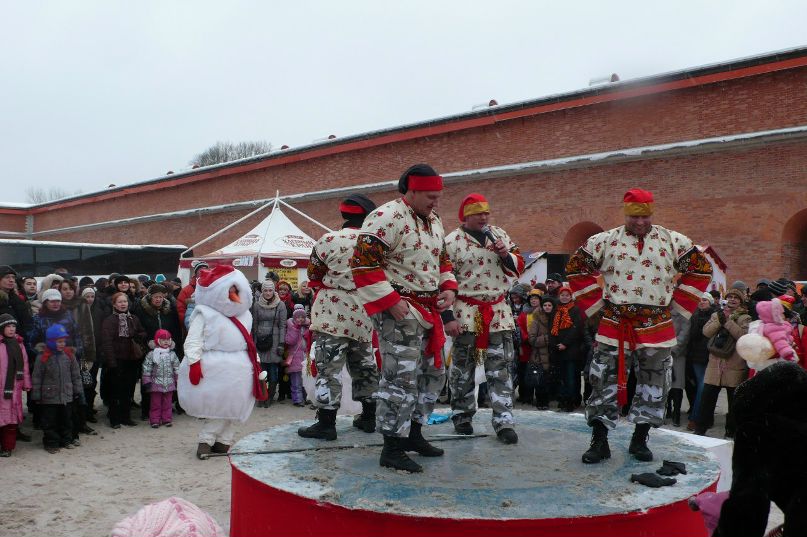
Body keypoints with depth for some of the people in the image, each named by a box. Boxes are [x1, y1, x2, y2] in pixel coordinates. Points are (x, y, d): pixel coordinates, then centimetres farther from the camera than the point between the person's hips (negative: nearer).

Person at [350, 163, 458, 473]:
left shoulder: (434, 221, 15)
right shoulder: (386, 218, -15)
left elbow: (443, 260, 26)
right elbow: (363, 265, -21)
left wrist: (448, 288, 7)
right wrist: (391, 301, -23)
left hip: (429, 310, 10)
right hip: (398, 310, -10)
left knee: (432, 372, 16)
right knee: (402, 376, -12)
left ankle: (413, 433, 31)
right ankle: (392, 449, -2)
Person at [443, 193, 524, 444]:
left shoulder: (500, 235, 8)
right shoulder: (451, 242, -5)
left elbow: (517, 268, 14)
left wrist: (506, 255, -8)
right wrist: (448, 317, -11)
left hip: (498, 311, 3)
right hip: (466, 312, -3)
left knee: (501, 367, 0)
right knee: (462, 368, 8)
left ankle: (503, 422, 2)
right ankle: (462, 417, 24)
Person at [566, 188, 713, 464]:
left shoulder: (673, 241, 4)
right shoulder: (605, 241, 1)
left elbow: (701, 269, 11)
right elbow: (576, 268, 8)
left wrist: (677, 303, 5)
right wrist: (596, 303, 3)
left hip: (656, 327, 1)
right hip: (614, 325, -1)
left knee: (653, 384, 7)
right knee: (605, 381, -2)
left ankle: (640, 440, 22)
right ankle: (599, 441, 7)